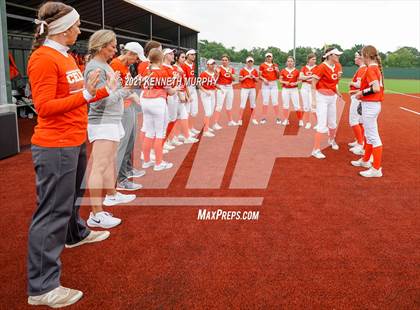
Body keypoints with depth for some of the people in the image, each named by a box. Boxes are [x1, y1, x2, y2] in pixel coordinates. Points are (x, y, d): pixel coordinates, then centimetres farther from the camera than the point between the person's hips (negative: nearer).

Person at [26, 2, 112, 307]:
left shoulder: (66, 56, 12)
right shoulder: (43, 59, -17)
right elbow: (45, 107, -21)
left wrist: (104, 91, 18)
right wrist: (85, 94, -26)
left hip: (75, 142, 10)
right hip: (55, 147, -10)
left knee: (73, 195, 28)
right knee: (52, 210, -5)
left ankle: (75, 233, 53)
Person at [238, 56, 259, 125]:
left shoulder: (255, 70, 9)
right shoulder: (242, 70, -1)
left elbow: (257, 80, 11)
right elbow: (240, 80, -3)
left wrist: (254, 77, -8)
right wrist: (246, 76, -15)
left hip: (253, 89, 4)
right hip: (245, 89, -3)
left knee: (253, 104, 6)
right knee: (243, 104, -8)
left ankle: (253, 119, 15)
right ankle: (240, 120, -7)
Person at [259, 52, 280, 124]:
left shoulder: (275, 65, 11)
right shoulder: (262, 65, 4)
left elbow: (278, 76, 12)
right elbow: (260, 76, 2)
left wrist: (277, 70, -5)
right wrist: (264, 79, -16)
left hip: (274, 84, 2)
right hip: (265, 84, -1)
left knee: (275, 101, -1)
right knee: (265, 101, -1)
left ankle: (278, 118, 1)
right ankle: (264, 118, 4)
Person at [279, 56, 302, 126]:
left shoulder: (296, 71, 0)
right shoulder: (283, 71, 2)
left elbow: (299, 80, 4)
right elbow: (280, 80, 5)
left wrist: (295, 83, -15)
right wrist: (284, 82, -14)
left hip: (294, 89, -1)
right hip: (285, 89, 2)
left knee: (297, 105, -4)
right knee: (285, 105, 6)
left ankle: (300, 120, 3)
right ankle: (286, 120, 15)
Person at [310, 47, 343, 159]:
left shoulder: (337, 67, 4)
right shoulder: (322, 67, -17)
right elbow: (313, 84, -16)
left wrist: (337, 92, 9)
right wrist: (314, 100, -20)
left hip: (332, 97, 7)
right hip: (322, 97, -7)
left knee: (333, 123, 19)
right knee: (322, 125, -11)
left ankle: (331, 140, 46)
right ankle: (316, 150, -4)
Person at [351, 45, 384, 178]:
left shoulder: (370, 69, -16)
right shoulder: (377, 68, 13)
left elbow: (376, 88, -27)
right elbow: (377, 86, 13)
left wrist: (361, 93, -15)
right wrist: (362, 92, 8)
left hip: (370, 105, -11)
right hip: (374, 104, 11)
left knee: (373, 136, -8)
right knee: (369, 134, 21)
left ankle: (376, 169, -4)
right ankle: (365, 160, 36)